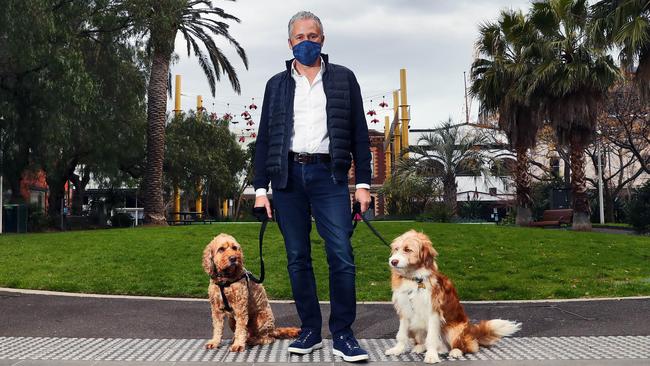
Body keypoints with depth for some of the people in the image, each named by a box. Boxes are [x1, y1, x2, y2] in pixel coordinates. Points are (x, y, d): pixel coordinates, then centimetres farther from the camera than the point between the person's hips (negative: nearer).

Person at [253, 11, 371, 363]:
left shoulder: (344, 79, 10)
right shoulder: (277, 84, 14)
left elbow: (359, 133, 7)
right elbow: (264, 138, 11)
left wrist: (363, 183, -1)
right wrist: (260, 188, 4)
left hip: (328, 174, -2)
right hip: (287, 175, 2)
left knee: (341, 255, -9)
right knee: (297, 258, 4)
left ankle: (342, 334, 1)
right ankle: (310, 330, 14)